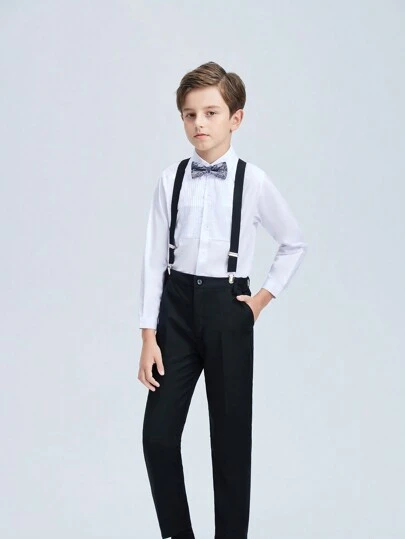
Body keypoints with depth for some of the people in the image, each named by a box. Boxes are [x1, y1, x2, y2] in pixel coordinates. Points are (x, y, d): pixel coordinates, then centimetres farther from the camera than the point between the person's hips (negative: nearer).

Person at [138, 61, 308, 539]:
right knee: (158, 433, -1)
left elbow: (295, 244, 9)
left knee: (230, 436, 7)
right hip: (177, 307, 2)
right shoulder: (170, 180, -2)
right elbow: (154, 258, -1)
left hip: (227, 310, -1)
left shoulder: (254, 182, -6)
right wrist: (149, 336, -3)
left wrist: (264, 297, 3)